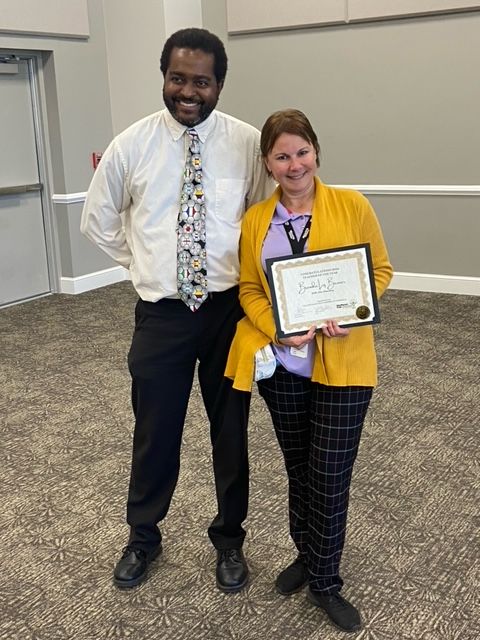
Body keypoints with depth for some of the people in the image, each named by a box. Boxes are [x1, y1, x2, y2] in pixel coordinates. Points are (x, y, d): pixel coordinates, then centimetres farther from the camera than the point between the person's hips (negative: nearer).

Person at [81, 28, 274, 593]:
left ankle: (228, 539, 35)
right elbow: (98, 220, 9)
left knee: (230, 429, 13)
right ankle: (142, 537, 37)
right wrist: (143, 264, 6)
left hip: (229, 308, 0)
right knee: (154, 431, 12)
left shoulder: (248, 144, -5)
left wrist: (247, 269, 0)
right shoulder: (131, 145, -3)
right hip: (162, 312, 0)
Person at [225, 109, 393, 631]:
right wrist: (279, 330, -14)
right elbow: (248, 289, 4)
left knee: (330, 477, 3)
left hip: (342, 364, -2)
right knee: (298, 469, 17)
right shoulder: (254, 220, 3)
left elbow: (380, 270, 1)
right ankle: (306, 555, 39)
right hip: (281, 366, 3)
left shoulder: (351, 205, -3)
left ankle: (324, 582, 23)